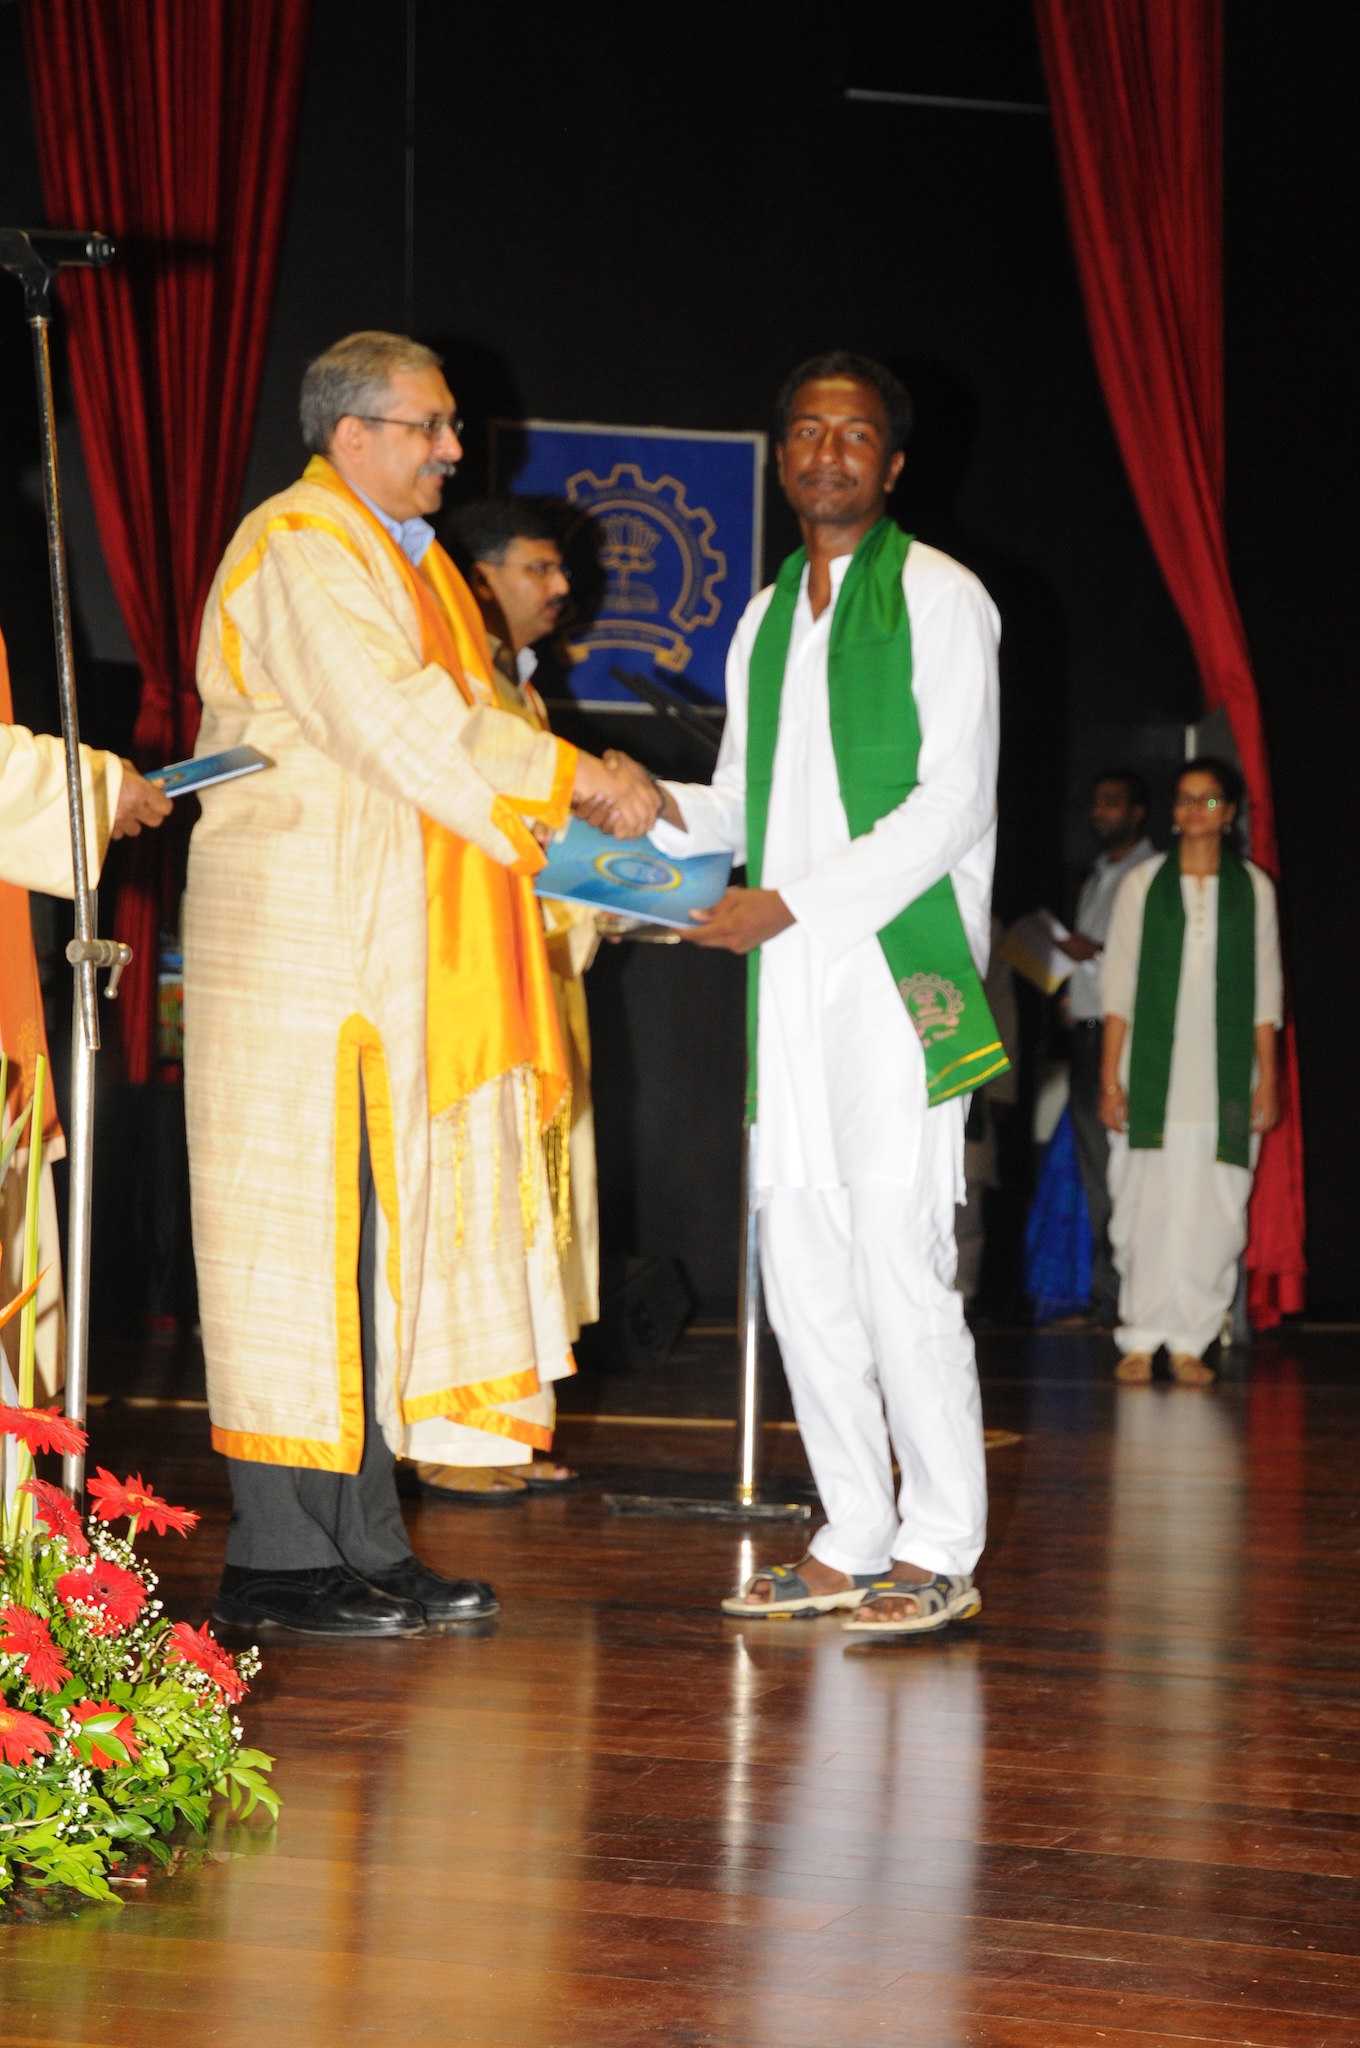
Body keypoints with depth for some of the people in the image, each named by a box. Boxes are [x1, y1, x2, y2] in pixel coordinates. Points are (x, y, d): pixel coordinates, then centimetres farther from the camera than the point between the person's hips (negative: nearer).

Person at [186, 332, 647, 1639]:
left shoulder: (403, 555, 21)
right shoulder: (300, 548, -9)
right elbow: (394, 724, -20)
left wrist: (579, 847, 11)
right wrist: (573, 776, -15)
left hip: (398, 964, 9)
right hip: (302, 942, -9)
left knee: (390, 1233, 7)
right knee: (306, 1228, -7)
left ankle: (361, 1543, 11)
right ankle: (280, 1558, -3)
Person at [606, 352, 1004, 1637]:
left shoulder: (939, 599, -1)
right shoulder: (765, 619, 20)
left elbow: (951, 805, -9)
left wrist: (794, 903, -15)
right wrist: (663, 809, 2)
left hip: (904, 965, -7)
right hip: (791, 973, 7)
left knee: (897, 1250, -12)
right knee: (799, 1254, 5)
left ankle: (941, 1551, -4)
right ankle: (853, 1541, 14)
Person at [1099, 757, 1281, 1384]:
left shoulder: (1252, 889, 9)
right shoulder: (1142, 884, 7)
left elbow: (1265, 994, 9)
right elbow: (1117, 987, 5)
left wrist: (1267, 1080, 3)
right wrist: (1110, 1078, -1)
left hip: (1224, 1075, 1)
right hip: (1152, 1073, -1)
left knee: (1214, 1212, -4)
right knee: (1146, 1207, -5)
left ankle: (1190, 1341, 3)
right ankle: (1140, 1339, 3)